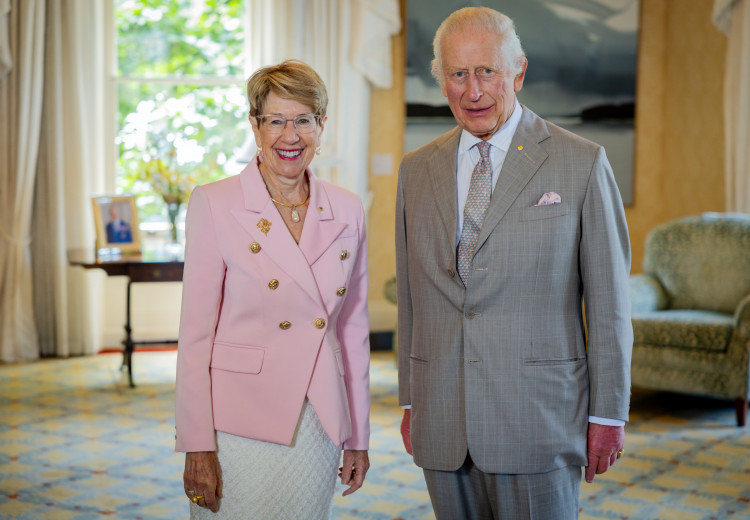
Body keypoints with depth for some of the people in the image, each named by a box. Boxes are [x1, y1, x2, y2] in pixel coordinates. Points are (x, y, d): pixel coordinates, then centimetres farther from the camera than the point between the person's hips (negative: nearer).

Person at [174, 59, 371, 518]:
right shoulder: (214, 204, -6)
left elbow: (353, 329, 10)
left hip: (319, 425, 4)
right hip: (241, 423, -3)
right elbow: (196, 330, -7)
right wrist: (197, 445, -10)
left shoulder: (347, 211, 5)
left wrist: (359, 436, 11)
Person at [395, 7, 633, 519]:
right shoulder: (417, 170, 9)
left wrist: (608, 414, -4)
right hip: (443, 427, 4)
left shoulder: (582, 164, -3)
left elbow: (608, 300, -3)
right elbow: (411, 296, 13)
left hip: (537, 421, -3)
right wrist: (410, 400, 13)